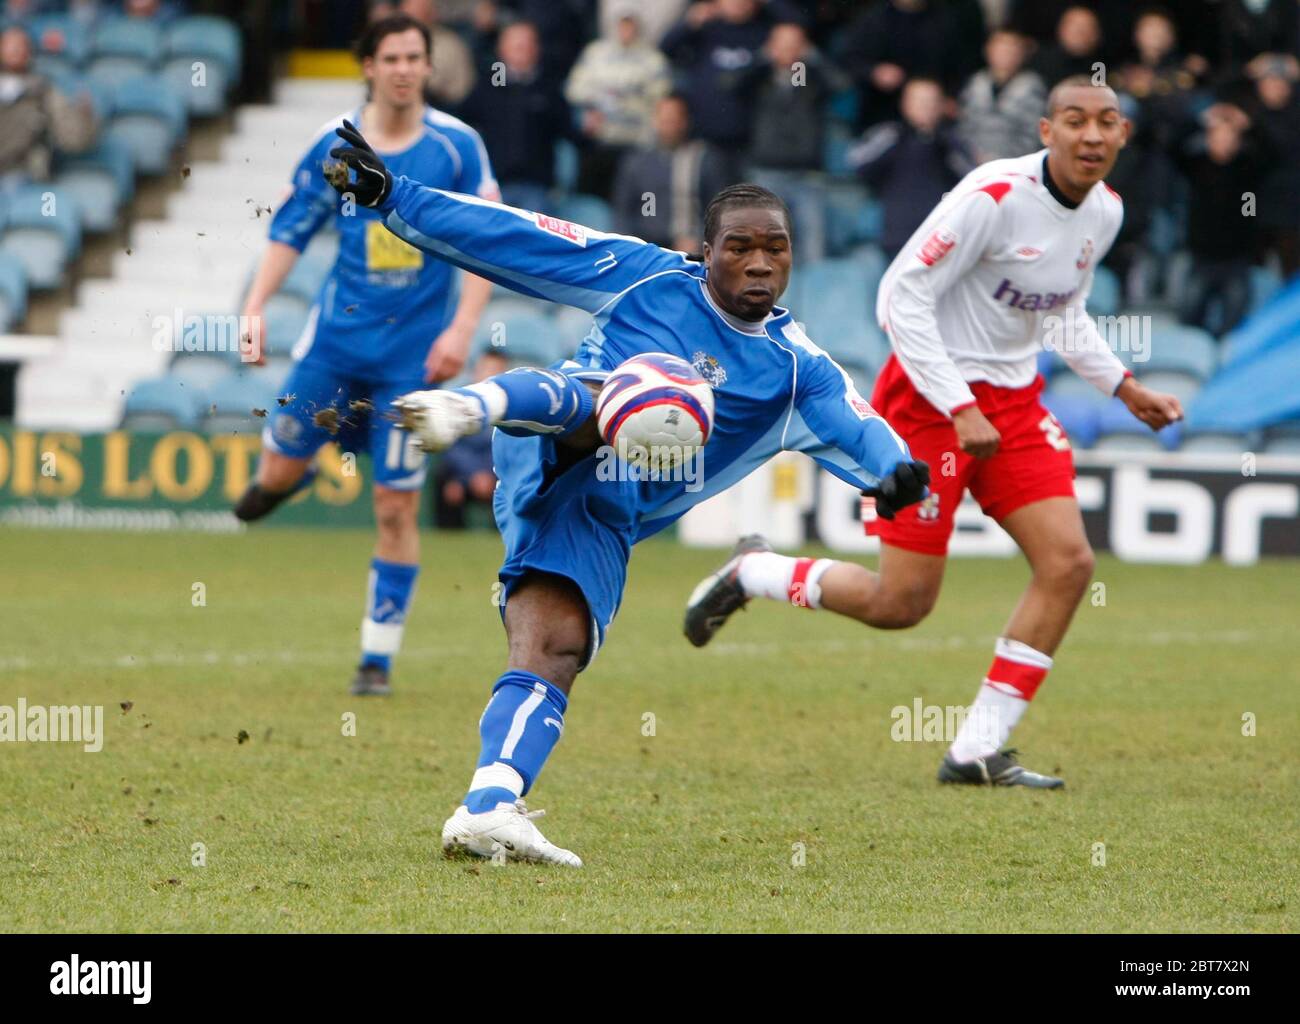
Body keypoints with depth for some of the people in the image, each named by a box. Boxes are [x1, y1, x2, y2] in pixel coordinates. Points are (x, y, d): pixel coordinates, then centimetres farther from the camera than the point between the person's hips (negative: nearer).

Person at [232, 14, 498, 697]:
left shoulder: (457, 145, -4)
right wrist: (255, 308, -3)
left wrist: (463, 327, -12)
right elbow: (289, 229, 6)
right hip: (338, 332, 2)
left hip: (414, 348, -2)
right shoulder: (336, 144, -1)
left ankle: (378, 657, 7)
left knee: (396, 508, -3)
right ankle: (294, 473, 40)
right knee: (278, 472, 0)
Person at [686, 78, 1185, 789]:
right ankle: (750, 574, 21)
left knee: (1068, 562, -9)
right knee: (902, 603, -7)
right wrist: (960, 409, -23)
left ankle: (977, 750, -2)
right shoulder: (994, 196, -22)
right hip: (930, 392, -7)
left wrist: (1125, 388, 12)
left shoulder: (1105, 211, 4)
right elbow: (900, 296, -20)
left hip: (1014, 398, 8)